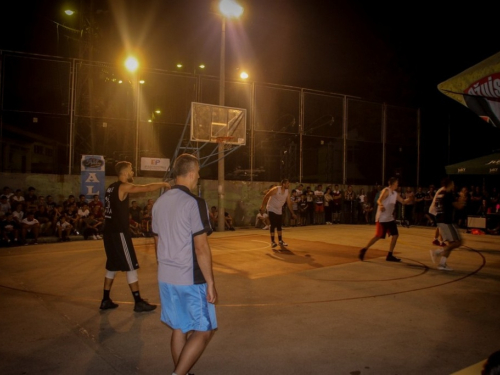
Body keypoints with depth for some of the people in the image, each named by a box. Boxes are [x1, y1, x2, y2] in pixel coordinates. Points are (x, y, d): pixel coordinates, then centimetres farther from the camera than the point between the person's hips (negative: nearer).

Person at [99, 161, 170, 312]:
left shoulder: (111, 187, 14)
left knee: (112, 267, 17)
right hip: (119, 232, -9)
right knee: (131, 267, -3)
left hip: (109, 232, 9)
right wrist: (163, 184, -3)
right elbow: (147, 188, -17)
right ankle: (138, 302, 3)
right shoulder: (124, 187, -13)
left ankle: (106, 300, 23)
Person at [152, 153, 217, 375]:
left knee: (179, 329, 17)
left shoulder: (160, 202, 7)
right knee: (204, 330, 6)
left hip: (166, 278, 8)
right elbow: (201, 248, -19)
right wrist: (210, 283, -13)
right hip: (191, 280, -7)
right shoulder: (194, 203, -16)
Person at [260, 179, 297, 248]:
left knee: (279, 226, 10)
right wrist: (263, 205, -16)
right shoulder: (276, 189, -22)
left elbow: (289, 203, 3)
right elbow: (266, 196, -16)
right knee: (273, 225, -9)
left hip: (279, 210, 6)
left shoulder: (287, 192, -3)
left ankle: (280, 241, 20)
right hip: (271, 209, -6)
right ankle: (272, 242, -2)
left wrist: (292, 213, 2)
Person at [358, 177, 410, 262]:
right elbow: (379, 200, -26)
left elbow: (403, 202, 23)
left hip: (390, 218, 9)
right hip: (382, 218, -9)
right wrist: (381, 205, -48)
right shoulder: (386, 190, -12)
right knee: (378, 236, -9)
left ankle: (390, 255, 11)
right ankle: (364, 250, 5)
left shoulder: (395, 193, 14)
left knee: (395, 235, 5)